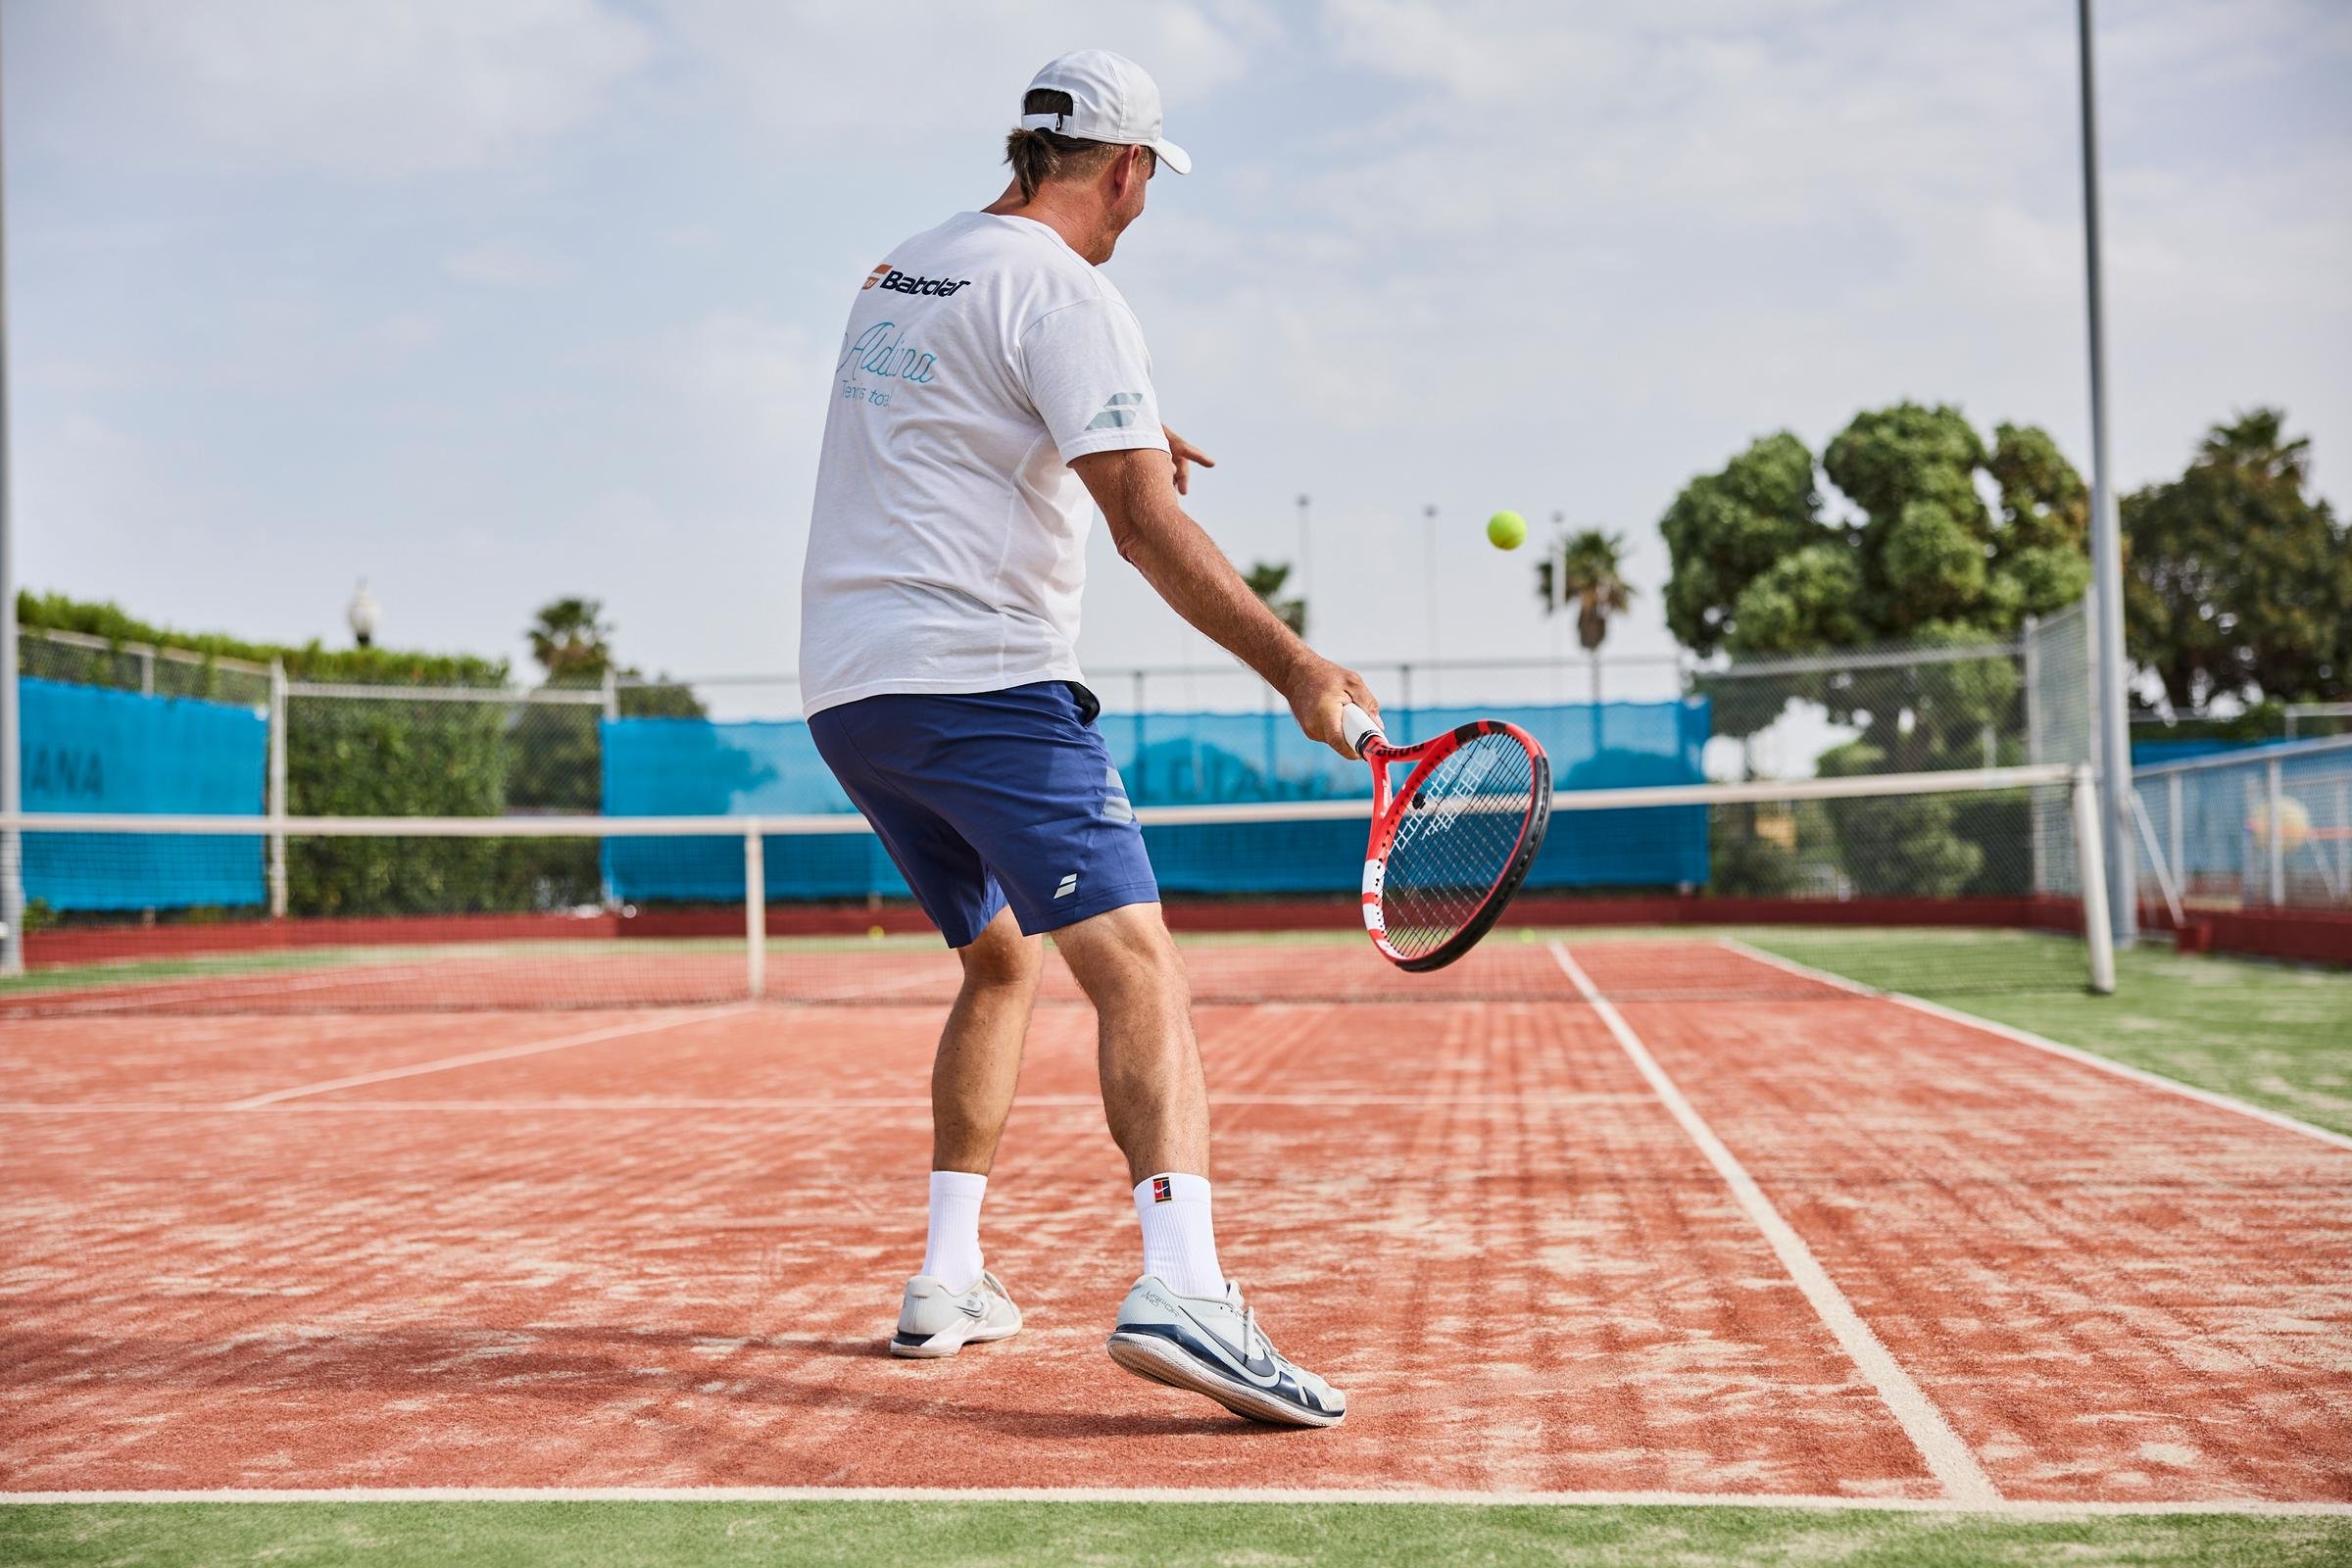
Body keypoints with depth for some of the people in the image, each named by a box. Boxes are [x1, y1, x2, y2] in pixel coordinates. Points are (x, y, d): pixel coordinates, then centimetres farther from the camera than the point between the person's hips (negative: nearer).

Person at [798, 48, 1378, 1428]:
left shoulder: (907, 269, 19)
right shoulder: (1063, 292, -7)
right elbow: (1145, 524, -19)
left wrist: (1116, 447, 38)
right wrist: (1296, 667, -22)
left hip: (849, 688, 9)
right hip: (980, 679, -9)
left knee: (1001, 964, 22)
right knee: (1137, 968, -16)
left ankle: (947, 1284, 20)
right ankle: (1182, 1288, -34)